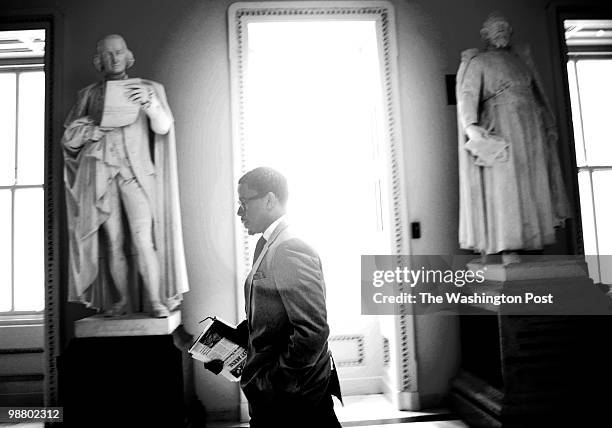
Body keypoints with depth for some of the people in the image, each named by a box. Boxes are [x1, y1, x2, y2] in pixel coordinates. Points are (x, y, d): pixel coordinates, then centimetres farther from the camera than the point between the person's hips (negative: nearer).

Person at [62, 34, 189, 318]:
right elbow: (69, 137, 14)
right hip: (102, 173, 2)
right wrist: (96, 127, -4)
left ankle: (156, 300, -9)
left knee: (142, 239, -14)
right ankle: (121, 301, 8)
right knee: (113, 243, 0)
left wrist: (149, 102, -17)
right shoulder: (89, 94, 17)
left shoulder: (148, 88, 14)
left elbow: (163, 127, 1)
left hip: (136, 171, -2)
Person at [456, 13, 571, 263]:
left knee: (535, 183, 2)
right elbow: (467, 95, -14)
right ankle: (507, 247, -10)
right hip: (501, 131, -6)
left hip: (531, 127, 6)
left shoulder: (522, 59, 20)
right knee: (505, 186, -10)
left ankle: (533, 238, 8)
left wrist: (549, 125, 23)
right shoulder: (478, 63, 3)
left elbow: (538, 94, 26)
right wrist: (471, 125, -31)